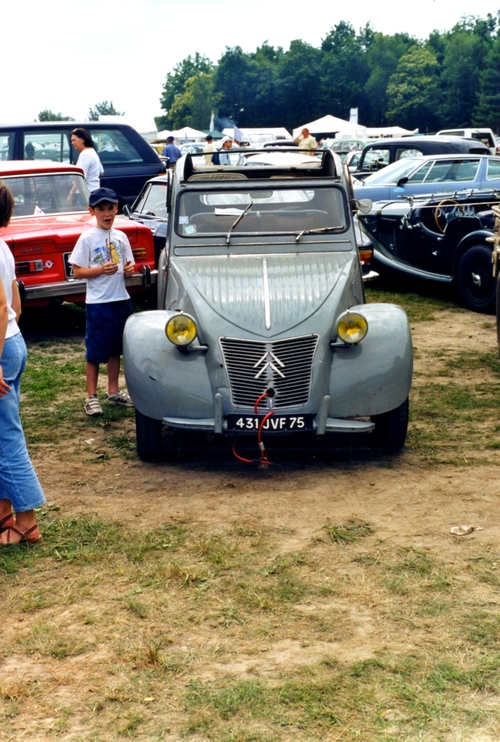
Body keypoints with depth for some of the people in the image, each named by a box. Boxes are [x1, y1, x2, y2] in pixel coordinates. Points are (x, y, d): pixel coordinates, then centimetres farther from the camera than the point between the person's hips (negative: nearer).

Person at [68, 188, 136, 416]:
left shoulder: (120, 236, 7)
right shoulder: (87, 238, -7)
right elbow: (77, 271, -9)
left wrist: (129, 269, -8)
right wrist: (101, 270, -22)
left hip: (121, 300, 5)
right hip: (98, 303, -5)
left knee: (115, 349, 14)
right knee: (95, 352, 1)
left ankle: (113, 392, 25)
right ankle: (92, 396, 10)